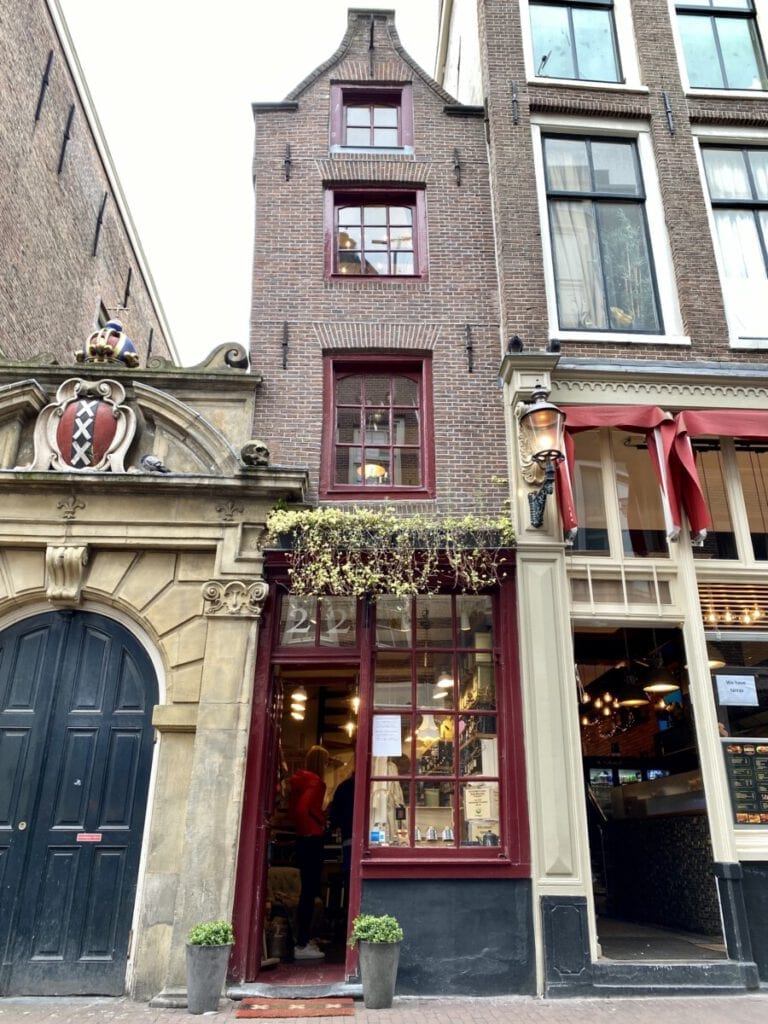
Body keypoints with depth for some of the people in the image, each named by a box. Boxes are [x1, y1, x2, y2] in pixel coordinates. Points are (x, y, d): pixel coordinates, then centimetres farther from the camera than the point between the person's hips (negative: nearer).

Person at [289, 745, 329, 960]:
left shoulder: (299, 779, 11)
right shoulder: (315, 781, -15)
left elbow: (293, 807, 14)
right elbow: (303, 808, -26)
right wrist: (312, 828, -12)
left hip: (303, 837, 9)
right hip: (312, 839, -9)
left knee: (308, 889, 17)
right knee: (309, 890, -4)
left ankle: (303, 938, 27)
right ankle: (302, 946, 0)